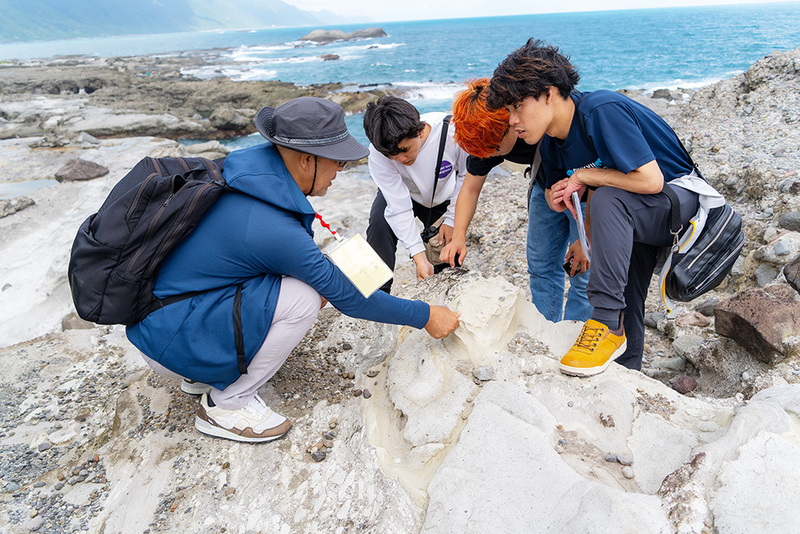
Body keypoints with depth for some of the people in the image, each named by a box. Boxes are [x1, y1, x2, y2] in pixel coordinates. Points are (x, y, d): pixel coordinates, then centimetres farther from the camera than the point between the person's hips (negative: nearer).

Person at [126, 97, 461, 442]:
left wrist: (319, 274, -1)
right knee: (302, 298, -22)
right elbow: (347, 296, -20)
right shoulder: (273, 229, -31)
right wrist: (424, 316, -10)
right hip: (166, 336, -9)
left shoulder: (251, 167, -5)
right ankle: (225, 405, -3)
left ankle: (205, 369, 14)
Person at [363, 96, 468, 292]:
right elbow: (399, 208, -33)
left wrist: (451, 220, -14)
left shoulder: (451, 131, -35)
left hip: (443, 196, 1)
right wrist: (419, 258, -37)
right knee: (380, 220, -30)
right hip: (397, 193, -1)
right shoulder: (378, 153, -34)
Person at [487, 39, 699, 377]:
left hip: (681, 200, -7)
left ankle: (607, 322, -32)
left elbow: (651, 180, -32)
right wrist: (558, 197, -13)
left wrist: (583, 176, -23)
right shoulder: (551, 145, -3)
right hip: (629, 221, 8)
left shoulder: (602, 111, -27)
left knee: (607, 200, -37)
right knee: (625, 319, 5)